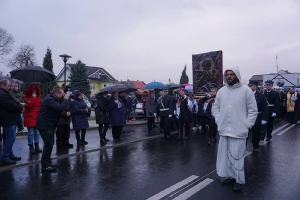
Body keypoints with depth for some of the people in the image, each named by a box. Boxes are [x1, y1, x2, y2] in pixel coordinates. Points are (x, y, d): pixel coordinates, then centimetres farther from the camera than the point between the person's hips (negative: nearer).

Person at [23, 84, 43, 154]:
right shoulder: (26, 98, -4)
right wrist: (33, 98, -21)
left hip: (37, 118, 4)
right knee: (31, 133, -1)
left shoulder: (38, 97, 10)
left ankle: (37, 146, 16)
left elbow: (41, 106, 13)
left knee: (37, 133, 9)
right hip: (30, 118, -4)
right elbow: (28, 106, -19)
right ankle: (31, 147, 8)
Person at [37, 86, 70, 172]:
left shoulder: (52, 98, 11)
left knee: (50, 144, 15)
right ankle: (45, 166, 2)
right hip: (45, 125, -10)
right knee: (48, 144, -8)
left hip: (49, 125, 10)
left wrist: (64, 99, -1)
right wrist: (65, 99, -18)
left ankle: (48, 162, 27)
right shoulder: (49, 99, -22)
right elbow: (60, 108, -32)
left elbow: (58, 108, 11)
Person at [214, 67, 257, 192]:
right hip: (224, 130, 4)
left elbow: (253, 110, -4)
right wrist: (218, 122, 4)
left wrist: (246, 125, -9)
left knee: (237, 156, 3)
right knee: (225, 155, 13)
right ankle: (229, 175, 32)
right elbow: (216, 107, 14)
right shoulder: (221, 91, 6)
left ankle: (239, 180, 21)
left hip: (239, 131, -4)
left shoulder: (246, 90, -6)